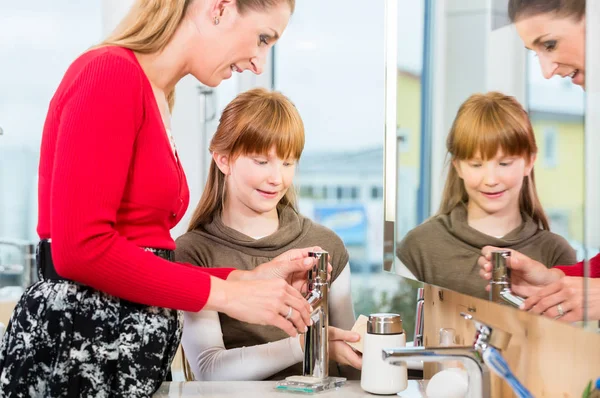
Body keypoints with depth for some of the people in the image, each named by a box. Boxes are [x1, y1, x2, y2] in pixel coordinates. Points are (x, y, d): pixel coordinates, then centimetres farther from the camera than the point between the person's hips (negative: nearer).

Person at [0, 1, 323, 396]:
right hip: (76, 344, -9)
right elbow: (81, 247, -22)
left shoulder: (156, 99, 14)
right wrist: (226, 293, -16)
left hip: (128, 347, 9)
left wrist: (246, 279, 2)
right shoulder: (112, 72, -13)